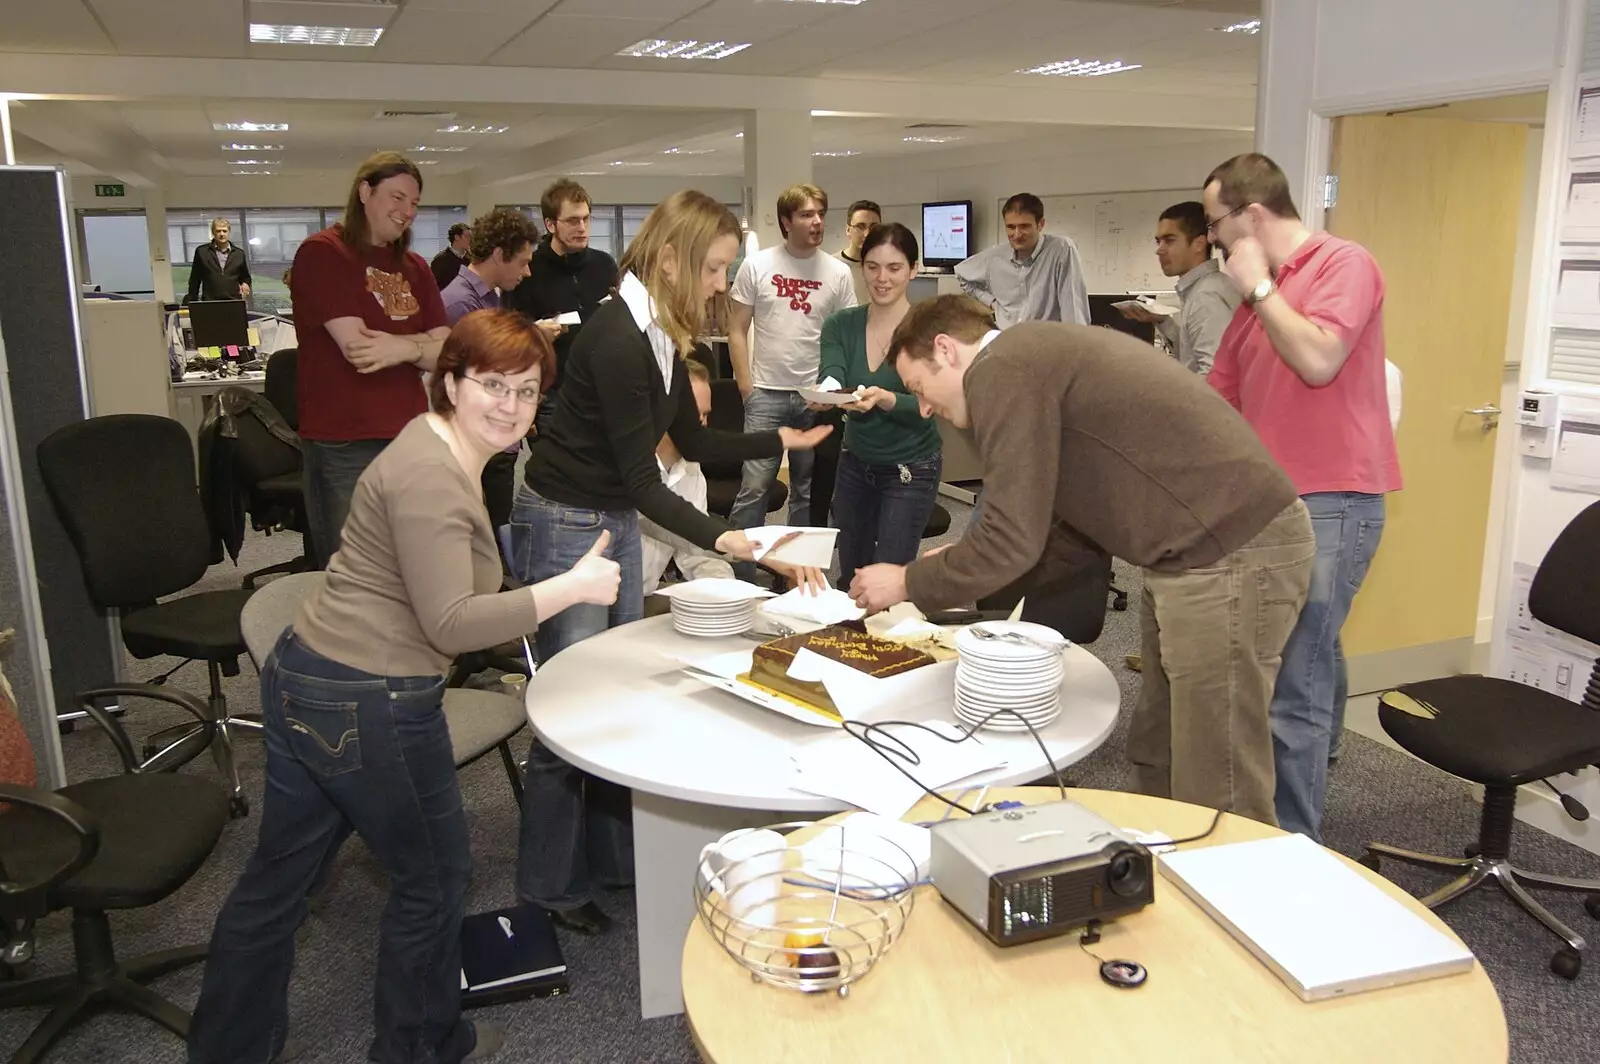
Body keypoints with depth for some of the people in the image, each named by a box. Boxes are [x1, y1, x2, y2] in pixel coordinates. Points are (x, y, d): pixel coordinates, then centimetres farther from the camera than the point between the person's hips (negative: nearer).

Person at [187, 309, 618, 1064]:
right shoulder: (430, 476, -21)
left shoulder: (443, 451, 11)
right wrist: (571, 587, -23)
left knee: (277, 878, 21)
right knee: (434, 876, 12)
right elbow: (451, 623, -25)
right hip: (366, 711, -10)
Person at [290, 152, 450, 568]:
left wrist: (404, 348, -15)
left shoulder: (415, 268, 14)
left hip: (411, 439, 6)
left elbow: (446, 355, 4)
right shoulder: (321, 252, -6)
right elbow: (356, 346, -17)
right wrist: (422, 341, -6)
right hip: (342, 447, -6)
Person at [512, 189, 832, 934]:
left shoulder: (662, 335, 2)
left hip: (617, 518, 9)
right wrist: (721, 538, -33)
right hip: (564, 523, -9)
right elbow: (640, 478, -26)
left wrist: (781, 440, 4)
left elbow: (692, 442, 10)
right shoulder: (616, 340, -25)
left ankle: (613, 856, 31)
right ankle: (550, 885, 17)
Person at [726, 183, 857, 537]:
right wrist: (746, 386, -6)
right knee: (754, 486, -4)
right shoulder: (756, 265, -2)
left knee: (808, 490, 12)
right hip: (767, 392, -2)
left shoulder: (838, 272, 1)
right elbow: (737, 330, 0)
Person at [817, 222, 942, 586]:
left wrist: (884, 400, -45)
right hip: (855, 464, 4)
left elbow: (923, 408, -24)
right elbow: (829, 381, -19)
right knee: (849, 577, 15)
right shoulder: (840, 325, -4)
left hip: (910, 470, -4)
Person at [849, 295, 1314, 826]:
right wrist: (962, 570, 17)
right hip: (1213, 546, 10)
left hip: (1233, 557, -10)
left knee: (1217, 799, 0)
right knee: (1156, 766, 18)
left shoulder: (1003, 369, -11)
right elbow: (1082, 533, 19)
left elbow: (1013, 538, -15)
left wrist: (909, 583, 1)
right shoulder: (1040, 358, 19)